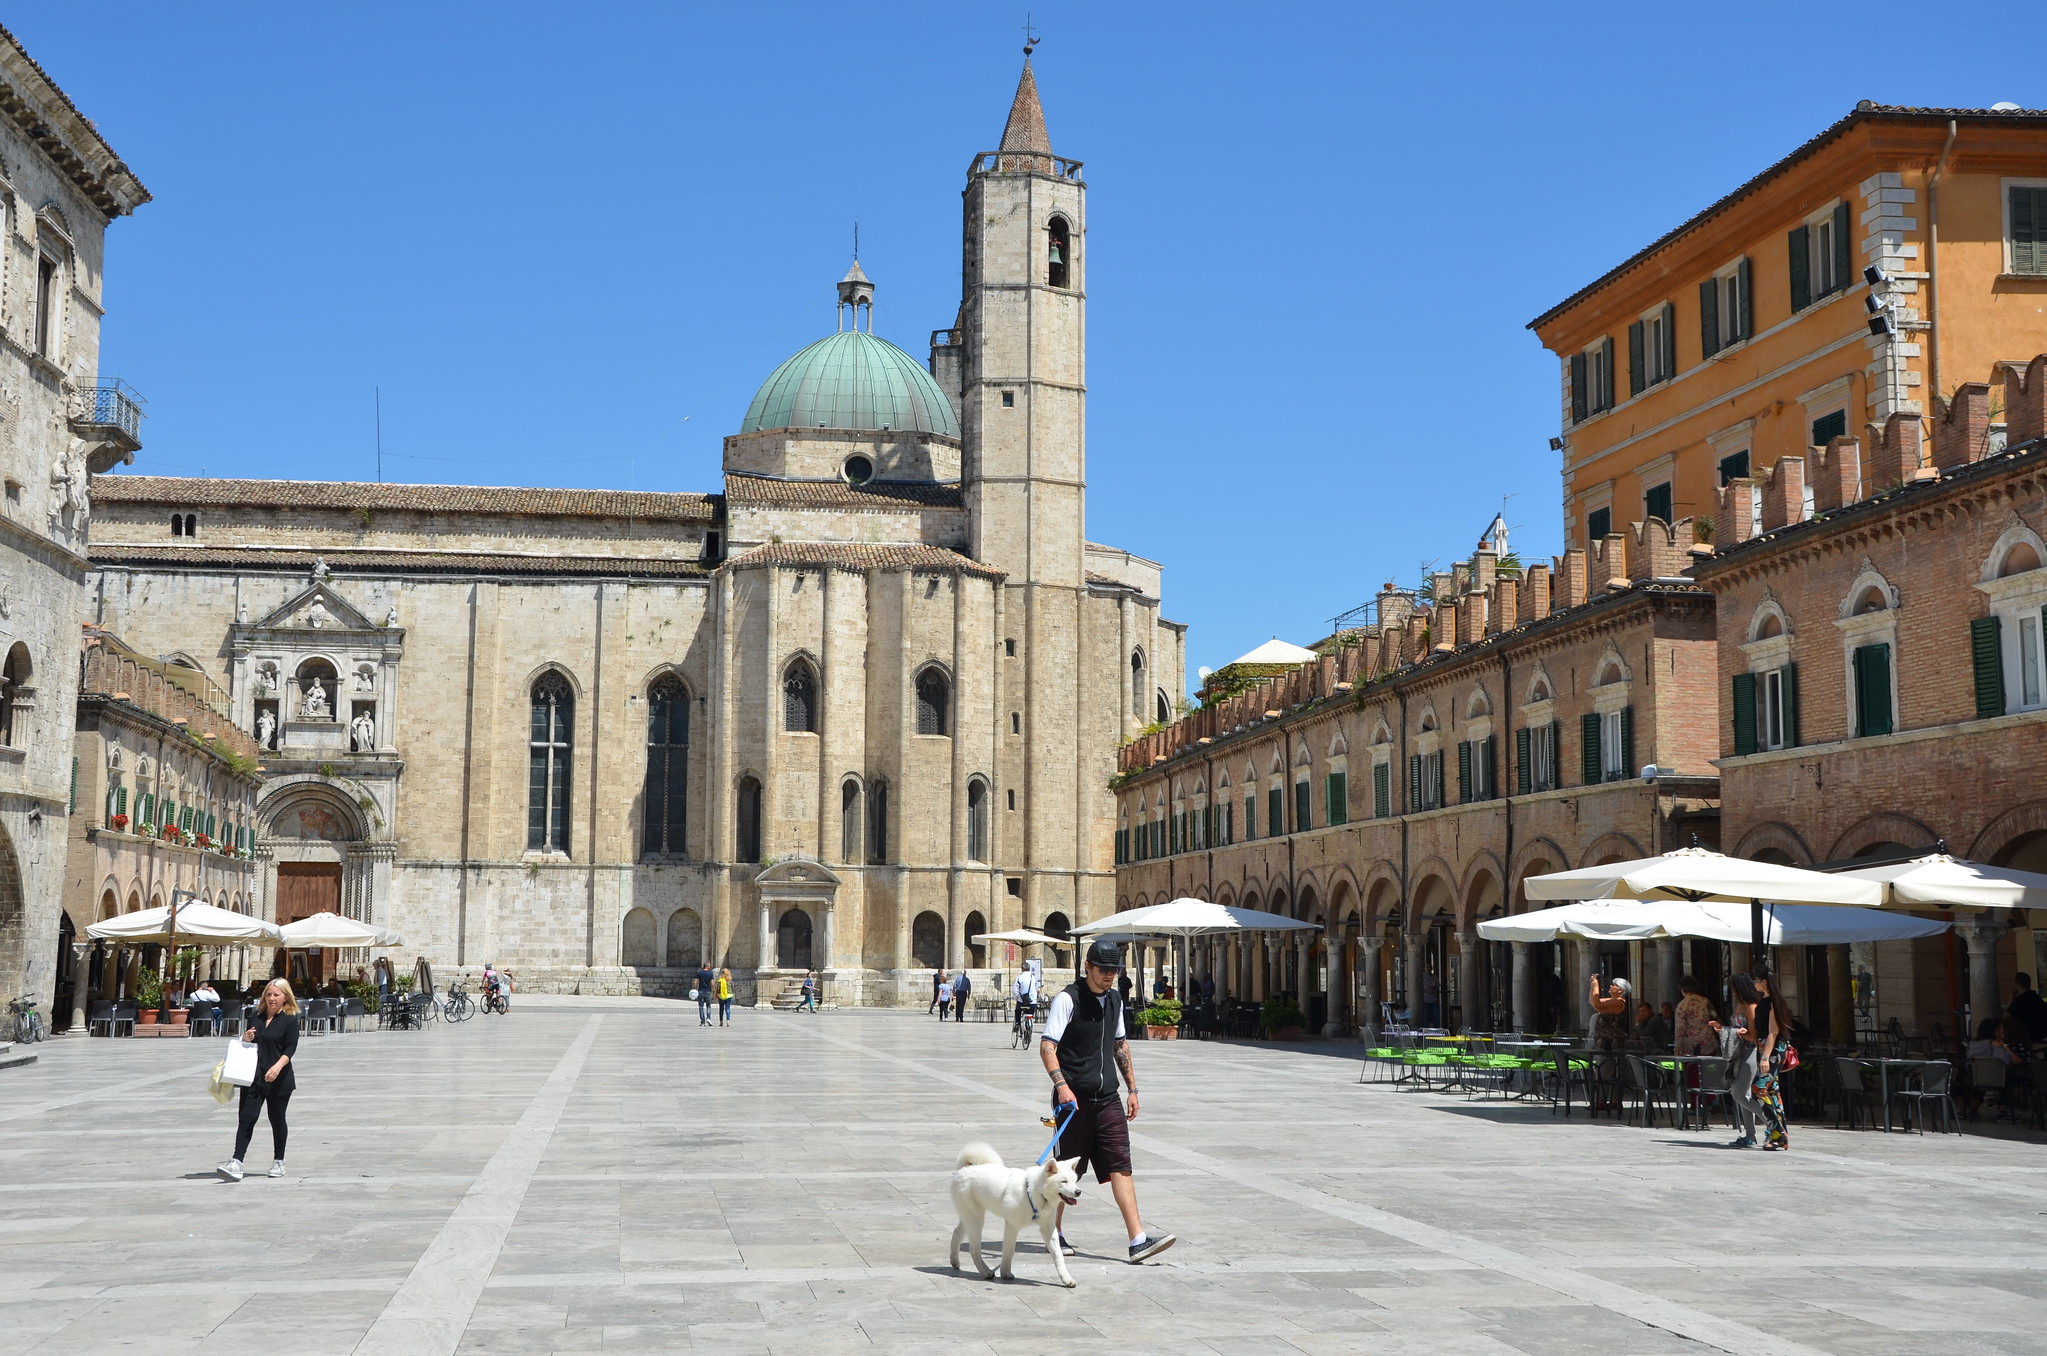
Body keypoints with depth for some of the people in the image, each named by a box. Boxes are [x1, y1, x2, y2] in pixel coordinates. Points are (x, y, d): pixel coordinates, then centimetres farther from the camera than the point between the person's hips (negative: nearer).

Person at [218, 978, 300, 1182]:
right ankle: (236, 1163, -13)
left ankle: (278, 1161, 23)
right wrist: (246, 1038, -2)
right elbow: (246, 1044, 22)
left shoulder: (290, 1019, -4)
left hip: (278, 1080, -4)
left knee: (277, 1119, 8)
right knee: (247, 1118, -6)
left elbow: (291, 1048, -14)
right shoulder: (257, 1017, 11)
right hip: (253, 1076, 4)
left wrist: (277, 1066, -29)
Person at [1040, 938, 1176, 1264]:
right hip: (1074, 1100, -5)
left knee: (1120, 1166, -4)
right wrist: (1061, 1084, -29)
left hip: (1108, 1099, 5)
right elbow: (1047, 1046, -15)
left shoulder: (1115, 1000, 13)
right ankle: (1054, 1232, 23)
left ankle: (1138, 1240, -9)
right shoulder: (1067, 999, -9)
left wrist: (1132, 1088, 20)